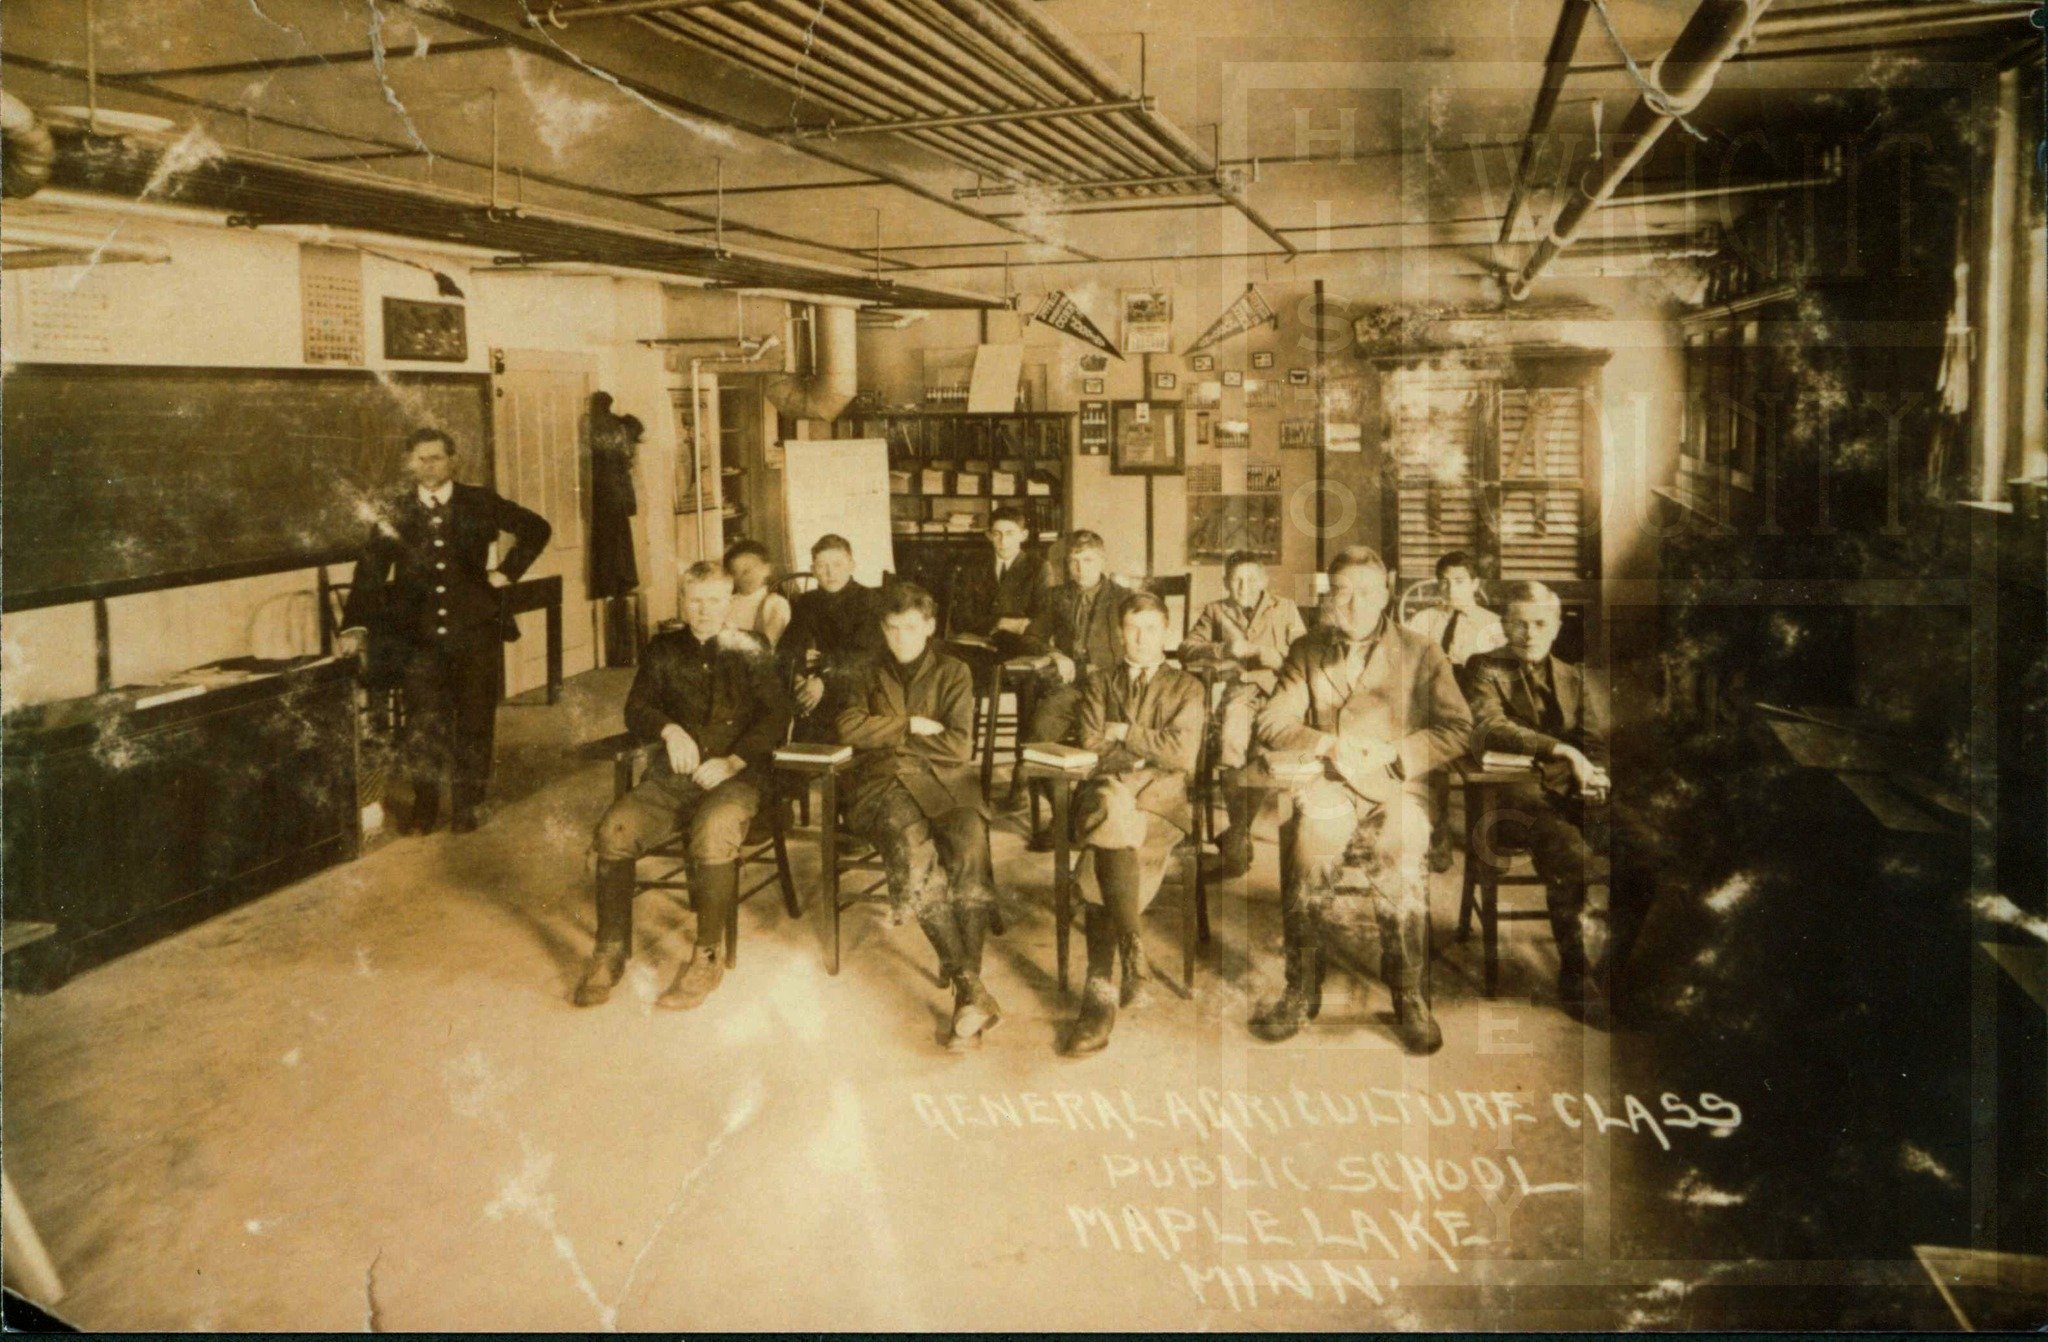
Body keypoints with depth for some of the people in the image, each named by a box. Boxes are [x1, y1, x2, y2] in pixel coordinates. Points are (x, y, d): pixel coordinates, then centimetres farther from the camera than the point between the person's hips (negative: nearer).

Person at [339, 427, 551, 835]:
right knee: (423, 722, -3)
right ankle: (424, 805, 13)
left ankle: (465, 806, 20)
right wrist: (354, 626, -12)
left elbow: (536, 528, 11)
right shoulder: (395, 511, 4)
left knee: (474, 721, 6)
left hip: (474, 631, 0)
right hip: (420, 634, 0)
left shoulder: (479, 503, 4)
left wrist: (507, 571, 3)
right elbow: (370, 571, -1)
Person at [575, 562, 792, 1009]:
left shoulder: (751, 653, 9)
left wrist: (732, 761, -14)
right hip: (672, 774, 3)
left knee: (714, 833, -36)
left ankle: (707, 957, -22)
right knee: (614, 830, -23)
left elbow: (776, 717, 0)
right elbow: (636, 709, 12)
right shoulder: (663, 650, 18)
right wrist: (669, 730, -11)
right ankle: (610, 952, -8)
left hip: (735, 774, -3)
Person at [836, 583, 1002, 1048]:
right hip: (882, 783, 0)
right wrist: (911, 726, -1)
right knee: (912, 847, -35)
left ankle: (967, 986, -40)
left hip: (944, 780, 0)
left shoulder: (953, 671, 17)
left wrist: (889, 737, 6)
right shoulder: (871, 673, 22)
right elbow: (850, 727, 3)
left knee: (971, 840, -35)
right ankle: (969, 985, -38)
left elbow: (959, 746, 4)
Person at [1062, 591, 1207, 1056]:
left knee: (1103, 859, -33)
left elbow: (1183, 754, 1)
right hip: (1108, 788, 2)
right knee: (1114, 820, -38)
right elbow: (1090, 743, 8)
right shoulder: (1100, 682, 25)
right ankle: (1131, 948, -37)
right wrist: (1147, 751, -1)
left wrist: (1125, 733, 3)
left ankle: (1100, 993, -36)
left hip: (1162, 796, -1)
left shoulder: (1187, 688, 19)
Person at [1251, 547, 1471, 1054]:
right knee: (1310, 841, -34)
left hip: (1396, 786, -1)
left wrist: (1392, 753, -8)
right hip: (1326, 784, 1)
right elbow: (1272, 722, 9)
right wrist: (1329, 745, -8)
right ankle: (1301, 989, -21)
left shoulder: (1421, 654, 14)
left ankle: (1408, 996, -18)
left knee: (1399, 853, -34)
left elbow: (1458, 729, 5)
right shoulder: (1307, 652, 19)